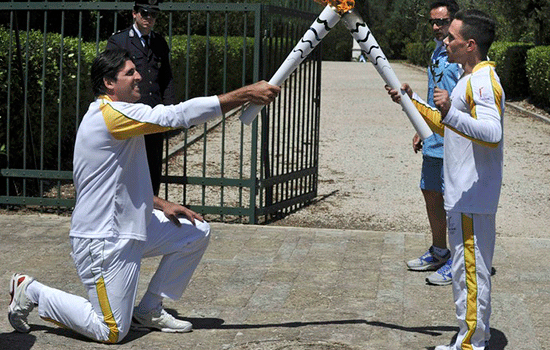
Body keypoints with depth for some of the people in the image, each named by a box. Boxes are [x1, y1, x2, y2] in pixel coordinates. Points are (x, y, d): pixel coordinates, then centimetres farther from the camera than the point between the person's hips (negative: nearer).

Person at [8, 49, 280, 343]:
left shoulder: (115, 115, 14)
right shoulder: (110, 114, -20)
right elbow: (179, 115, -26)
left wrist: (161, 205, 10)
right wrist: (246, 94, -25)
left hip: (131, 227, 10)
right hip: (103, 240, -10)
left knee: (197, 232, 10)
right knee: (112, 332, -7)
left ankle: (148, 311, 16)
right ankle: (32, 292, 10)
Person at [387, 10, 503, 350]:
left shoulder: (484, 81, -17)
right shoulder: (472, 79, 16)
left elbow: (492, 134, -32)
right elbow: (449, 127, 28)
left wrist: (451, 113, -43)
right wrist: (413, 101, 26)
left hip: (471, 197, -11)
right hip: (465, 194, 11)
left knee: (469, 271, -4)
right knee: (472, 269, 17)